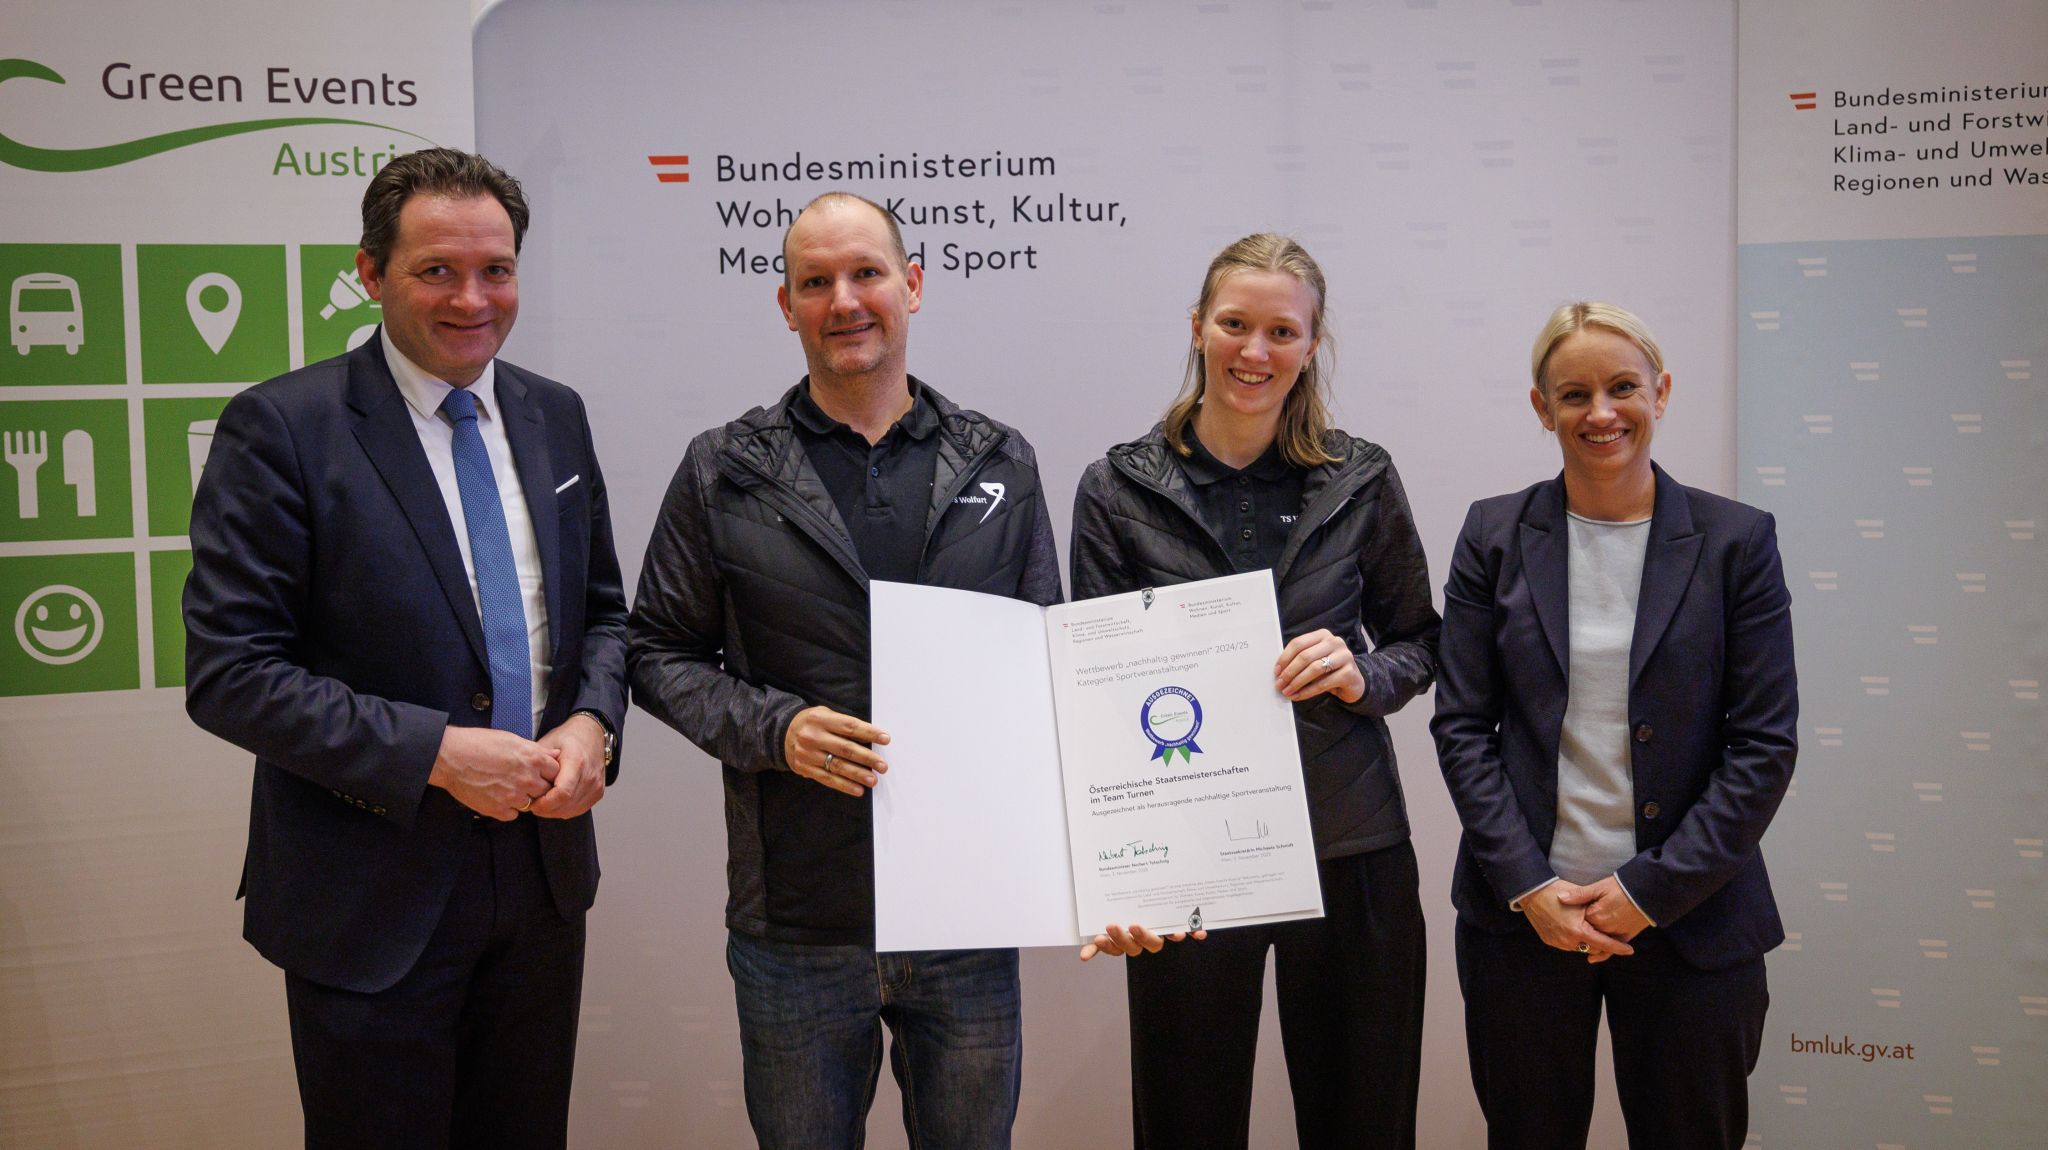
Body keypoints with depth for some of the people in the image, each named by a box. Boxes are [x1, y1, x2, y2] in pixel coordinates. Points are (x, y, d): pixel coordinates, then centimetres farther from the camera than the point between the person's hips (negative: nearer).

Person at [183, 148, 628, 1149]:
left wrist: (592, 721, -8)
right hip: (371, 895, -5)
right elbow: (227, 674, -16)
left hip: (542, 876, 5)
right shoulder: (280, 429, -13)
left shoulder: (554, 416, 5)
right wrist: (436, 752, -22)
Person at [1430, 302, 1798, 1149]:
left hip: (1691, 921, 0)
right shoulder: (1494, 535, 2)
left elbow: (1765, 745, -4)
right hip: (1523, 916, 1)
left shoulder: (1736, 541, -1)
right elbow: (1461, 726, 0)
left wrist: (1651, 890, -10)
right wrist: (1527, 886, -9)